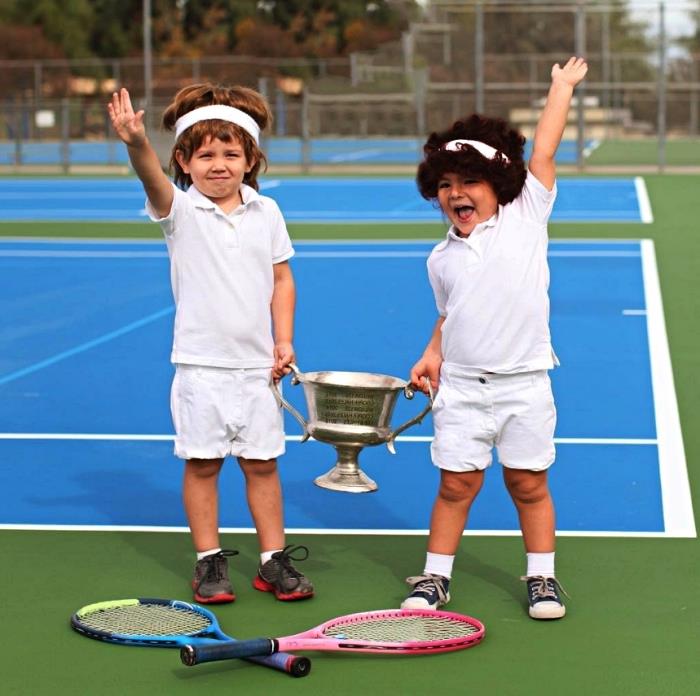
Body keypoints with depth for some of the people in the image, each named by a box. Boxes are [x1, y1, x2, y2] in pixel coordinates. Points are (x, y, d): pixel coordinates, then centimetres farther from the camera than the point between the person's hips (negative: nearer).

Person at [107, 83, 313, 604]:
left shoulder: (266, 212, 4)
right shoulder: (180, 210, -5)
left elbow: (281, 278, 11)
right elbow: (154, 180, -27)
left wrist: (283, 340, 2)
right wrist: (137, 144, -48)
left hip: (256, 365, 2)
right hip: (201, 364, -2)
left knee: (262, 463, 9)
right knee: (203, 463, 4)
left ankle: (273, 560, 19)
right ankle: (209, 561, 16)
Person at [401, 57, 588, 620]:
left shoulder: (526, 218, -1)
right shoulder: (442, 258, 8)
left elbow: (542, 152, -4)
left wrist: (563, 87, 1)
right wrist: (433, 354, 5)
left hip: (523, 382, -2)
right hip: (461, 386, 2)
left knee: (528, 484, 5)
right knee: (456, 483, 3)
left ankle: (541, 576, 20)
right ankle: (435, 576, 15)